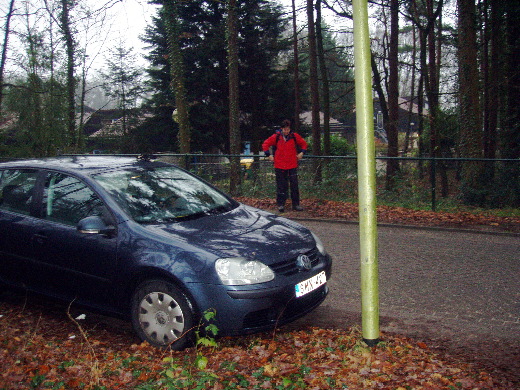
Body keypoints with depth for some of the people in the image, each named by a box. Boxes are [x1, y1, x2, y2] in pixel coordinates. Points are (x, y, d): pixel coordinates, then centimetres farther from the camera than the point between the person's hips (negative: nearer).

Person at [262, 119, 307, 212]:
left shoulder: (295, 136, 3)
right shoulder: (276, 137, 0)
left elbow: (304, 143, 19)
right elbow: (265, 144, 10)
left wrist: (302, 152, 8)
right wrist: (269, 155, 3)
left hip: (292, 165, 1)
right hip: (279, 165, -1)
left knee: (294, 185, 2)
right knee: (281, 185, 4)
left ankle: (296, 204, 10)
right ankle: (281, 204, 12)